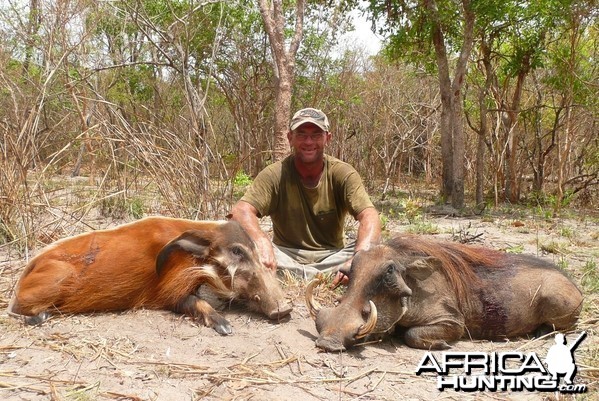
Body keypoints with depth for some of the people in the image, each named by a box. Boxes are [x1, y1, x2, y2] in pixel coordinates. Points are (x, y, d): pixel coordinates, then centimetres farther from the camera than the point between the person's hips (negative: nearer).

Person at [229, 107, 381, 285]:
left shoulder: (343, 173, -9)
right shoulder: (275, 175, -9)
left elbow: (369, 216, -22)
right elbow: (241, 211, -23)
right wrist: (261, 242, -46)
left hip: (332, 257, 1)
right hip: (286, 257, 0)